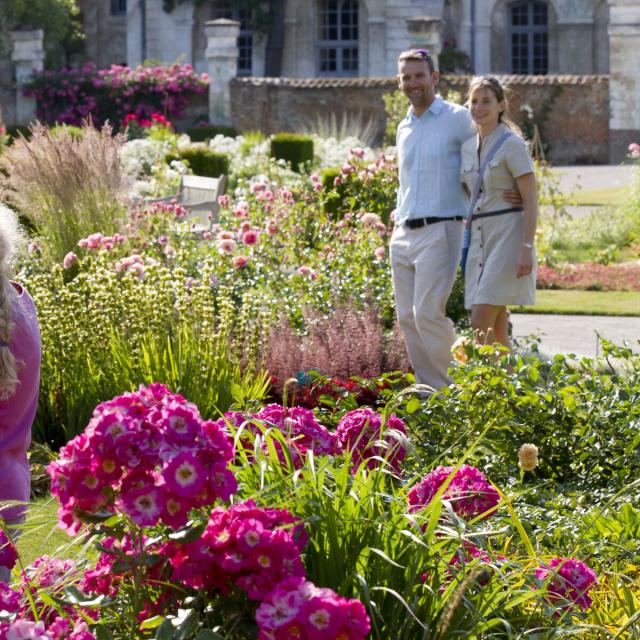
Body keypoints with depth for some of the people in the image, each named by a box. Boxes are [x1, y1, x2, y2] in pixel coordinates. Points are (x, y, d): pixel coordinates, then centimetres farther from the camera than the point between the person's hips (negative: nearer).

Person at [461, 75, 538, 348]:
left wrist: (527, 248, -19)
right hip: (479, 238, 7)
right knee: (495, 329, 6)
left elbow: (531, 201, -11)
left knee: (481, 323, -15)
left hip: (507, 236, -7)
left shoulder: (512, 144, -7)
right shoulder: (468, 147, 14)